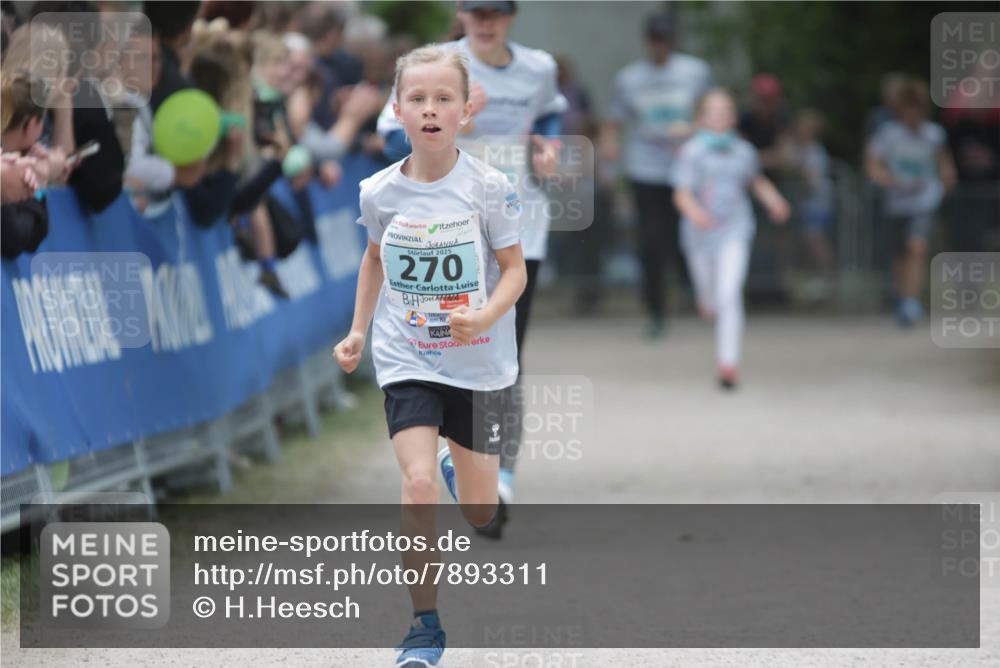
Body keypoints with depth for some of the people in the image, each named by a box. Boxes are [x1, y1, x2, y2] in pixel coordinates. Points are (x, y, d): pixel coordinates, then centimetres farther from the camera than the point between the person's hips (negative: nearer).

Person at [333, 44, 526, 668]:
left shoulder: (489, 188, -12)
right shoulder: (380, 192, -5)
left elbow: (515, 270, -7)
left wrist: (485, 318, -25)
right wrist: (359, 331, 12)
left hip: (479, 363, 0)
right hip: (407, 362, 0)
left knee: (479, 514, 10)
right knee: (418, 484, -20)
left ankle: (458, 467, 49)